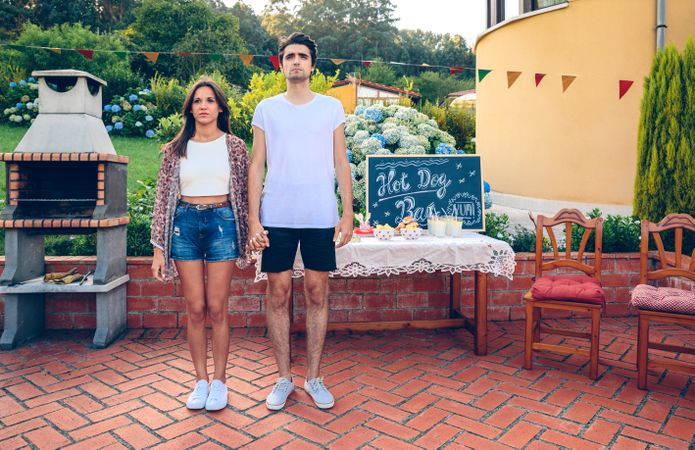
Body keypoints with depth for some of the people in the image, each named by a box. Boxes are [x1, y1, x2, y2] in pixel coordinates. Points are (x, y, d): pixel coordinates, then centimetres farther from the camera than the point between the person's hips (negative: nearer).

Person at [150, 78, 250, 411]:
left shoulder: (235, 146, 4)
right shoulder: (176, 149, 7)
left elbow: (244, 193, 6)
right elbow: (163, 197, 5)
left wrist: (248, 234, 4)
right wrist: (158, 247, 1)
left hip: (222, 224, -1)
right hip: (185, 224, 2)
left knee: (216, 309, 1)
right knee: (195, 309, 5)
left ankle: (219, 380, 15)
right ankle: (200, 380, 18)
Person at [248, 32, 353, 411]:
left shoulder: (332, 107, 8)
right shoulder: (266, 108, 7)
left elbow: (341, 164, 7)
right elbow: (256, 166, 5)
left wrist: (347, 215, -1)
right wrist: (253, 219, -3)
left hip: (321, 218, 0)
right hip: (277, 218, 0)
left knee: (317, 294, 5)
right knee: (278, 294, 4)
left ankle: (314, 377, 19)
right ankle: (283, 378, 19)